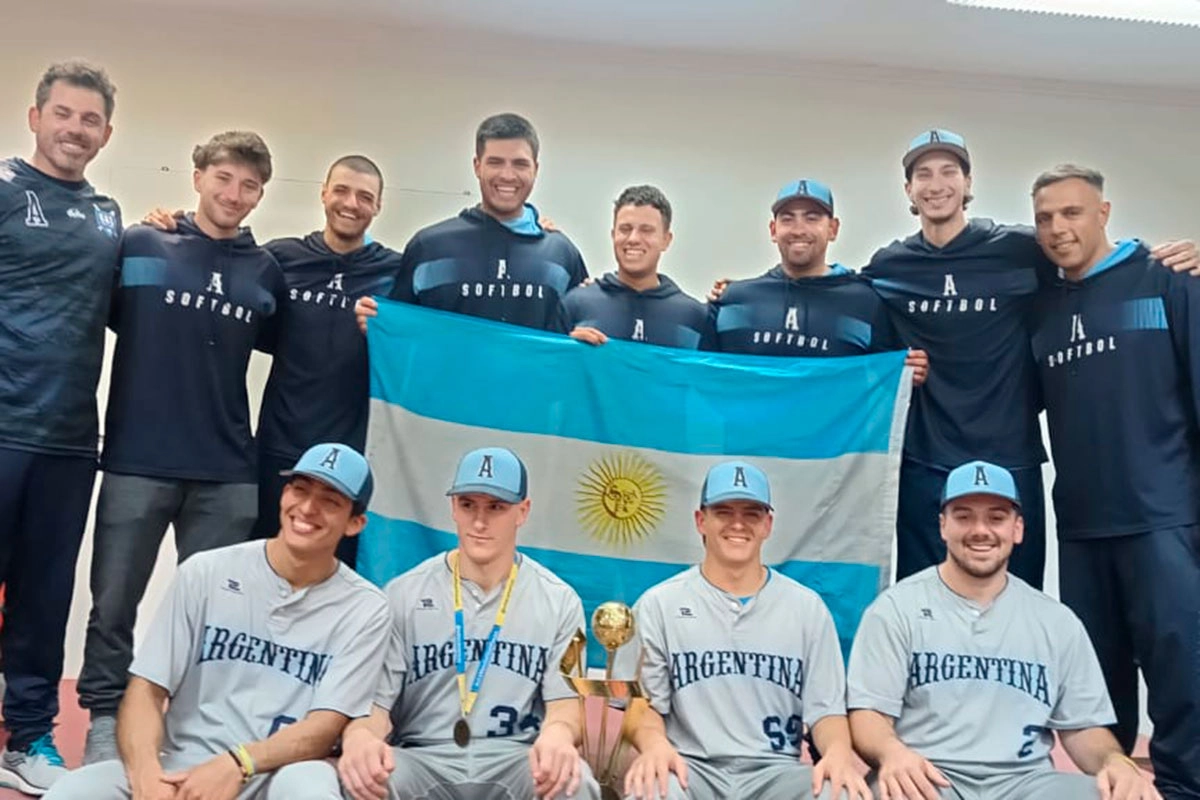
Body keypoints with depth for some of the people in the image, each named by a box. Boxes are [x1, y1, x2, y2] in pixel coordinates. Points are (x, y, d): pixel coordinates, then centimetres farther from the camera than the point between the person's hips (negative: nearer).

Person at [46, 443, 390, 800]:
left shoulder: (364, 609, -3)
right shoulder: (205, 572, 2)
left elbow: (325, 729, -8)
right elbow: (146, 689, -1)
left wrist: (236, 765, -25)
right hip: (182, 771, 2)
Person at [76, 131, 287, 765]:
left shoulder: (266, 272, 8)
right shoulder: (140, 246, 2)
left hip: (228, 473, 2)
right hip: (137, 461, -1)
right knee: (114, 605, 8)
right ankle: (105, 721, 24)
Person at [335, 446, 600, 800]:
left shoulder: (559, 601, 3)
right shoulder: (404, 595, 3)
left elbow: (564, 700, -1)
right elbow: (374, 699, -1)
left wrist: (558, 733, -27)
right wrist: (358, 736, -27)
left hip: (514, 761, 0)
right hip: (423, 760, 0)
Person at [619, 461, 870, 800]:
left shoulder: (807, 607, 9)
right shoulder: (658, 605, 5)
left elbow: (825, 707, 7)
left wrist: (838, 751, -15)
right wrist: (654, 744, -20)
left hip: (775, 771, 2)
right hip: (690, 767, -2)